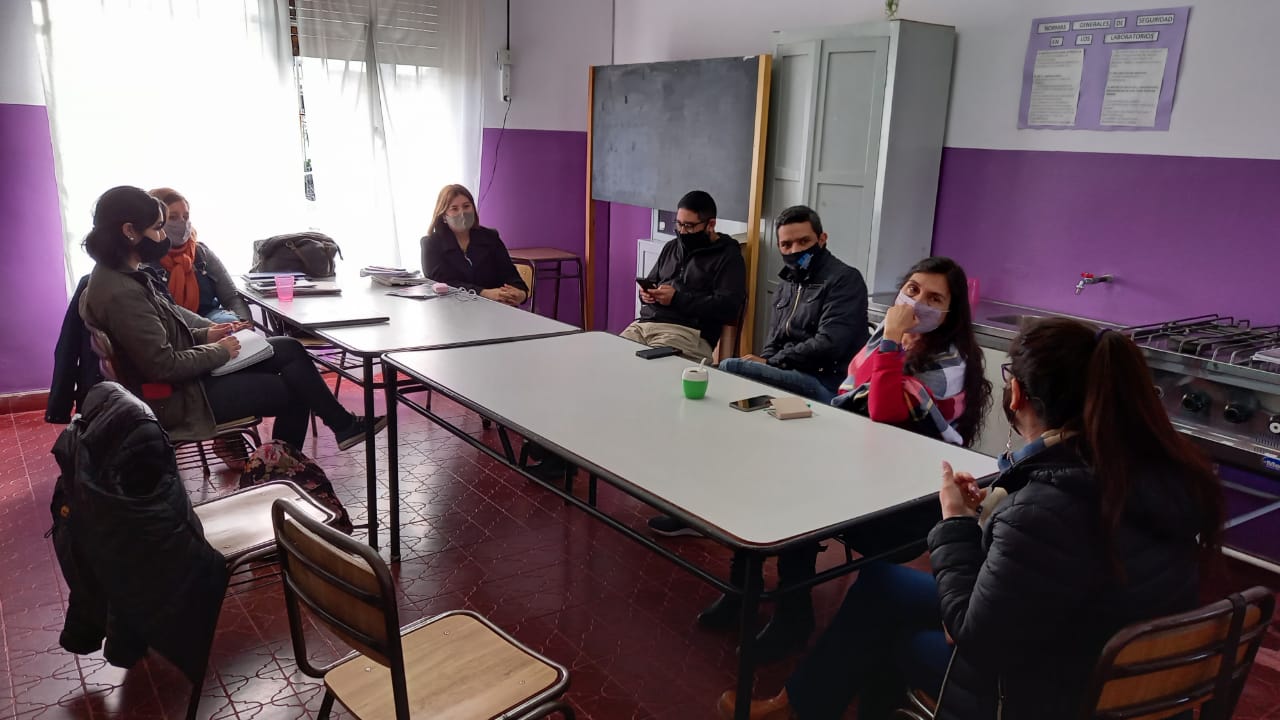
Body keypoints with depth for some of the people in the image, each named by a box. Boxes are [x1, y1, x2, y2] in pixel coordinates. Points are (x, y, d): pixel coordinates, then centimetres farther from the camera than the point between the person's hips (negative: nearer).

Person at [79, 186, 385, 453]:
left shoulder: (120, 274, 4)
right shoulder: (120, 293, -27)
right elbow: (164, 366, -27)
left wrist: (205, 335, 2)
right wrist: (219, 351, -13)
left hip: (182, 374, 9)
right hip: (175, 399, -9)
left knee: (288, 349, 6)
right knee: (294, 392, 0)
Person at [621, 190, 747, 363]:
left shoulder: (728, 256, 1)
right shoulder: (671, 247, 22)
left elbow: (728, 309, -10)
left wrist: (677, 298, -14)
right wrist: (646, 292, 6)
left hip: (688, 332, -6)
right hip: (643, 323, 6)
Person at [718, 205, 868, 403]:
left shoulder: (844, 280, -6)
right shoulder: (787, 283, 20)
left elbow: (828, 344, -18)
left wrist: (770, 362, -13)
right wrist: (763, 361, -4)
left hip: (826, 385, -7)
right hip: (790, 373, 8)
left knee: (730, 368, -24)